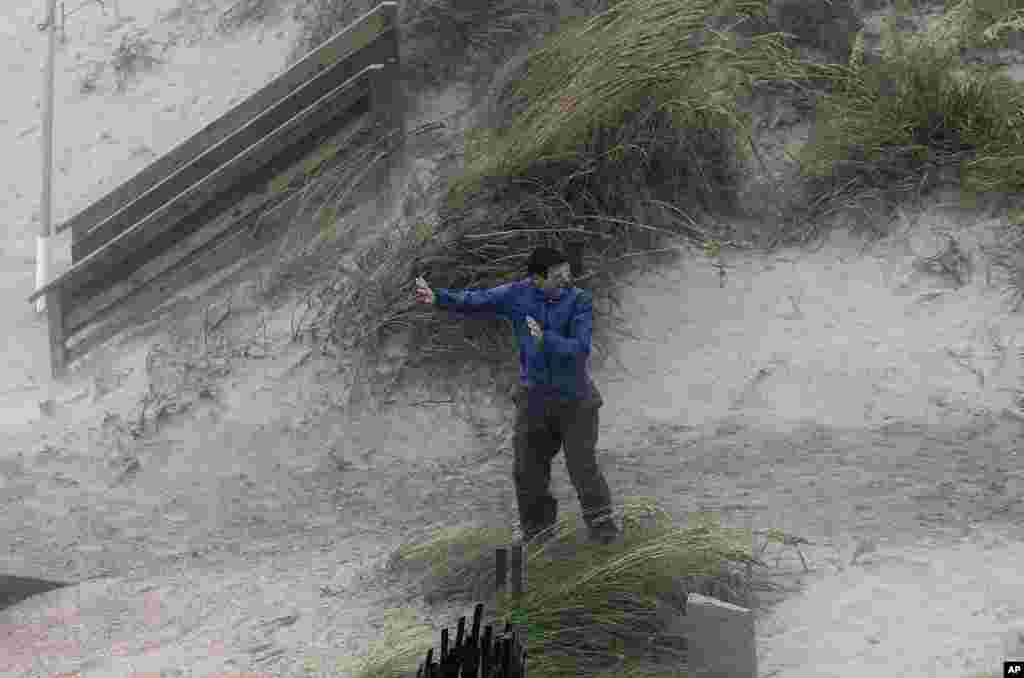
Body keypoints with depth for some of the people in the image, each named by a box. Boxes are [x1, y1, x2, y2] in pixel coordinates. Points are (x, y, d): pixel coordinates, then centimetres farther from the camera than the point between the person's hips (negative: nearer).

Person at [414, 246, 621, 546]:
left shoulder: (580, 301, -15)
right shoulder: (518, 293, -7)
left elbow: (580, 348, -23)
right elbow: (475, 301, -6)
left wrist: (545, 339, -35)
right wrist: (438, 297, -18)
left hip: (574, 397, -3)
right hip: (534, 395, 3)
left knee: (583, 465, -2)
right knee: (528, 468, 9)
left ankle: (601, 522, 22)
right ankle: (537, 527, 30)